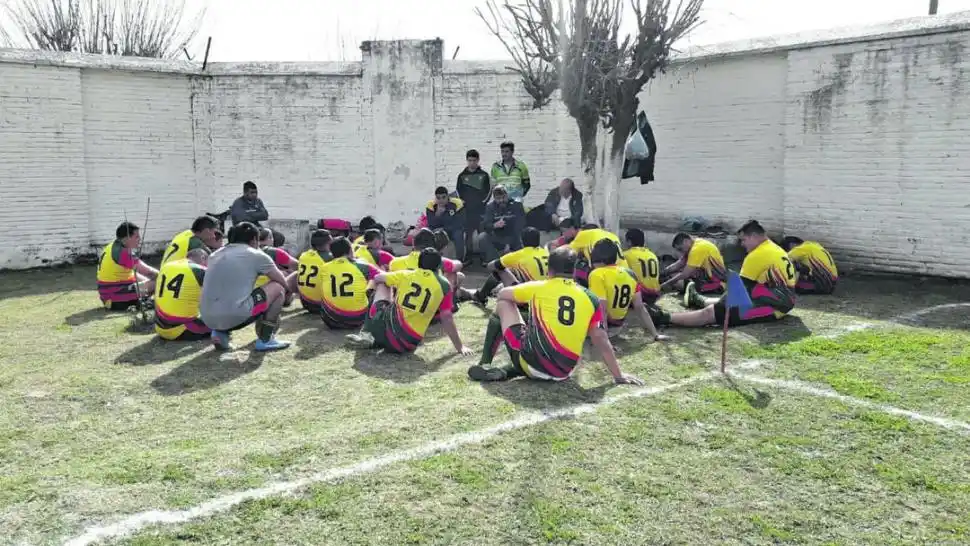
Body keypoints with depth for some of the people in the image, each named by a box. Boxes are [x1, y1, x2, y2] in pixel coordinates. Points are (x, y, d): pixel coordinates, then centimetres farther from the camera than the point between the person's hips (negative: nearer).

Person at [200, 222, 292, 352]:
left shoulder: (215, 255, 22)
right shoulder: (257, 255, 7)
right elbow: (284, 283, 17)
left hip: (208, 319, 6)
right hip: (235, 317, -6)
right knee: (278, 288, 15)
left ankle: (220, 333, 13)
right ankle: (265, 339, 9)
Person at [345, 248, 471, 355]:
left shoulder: (406, 274, 5)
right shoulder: (444, 285, 1)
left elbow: (377, 279, 21)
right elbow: (447, 319, -1)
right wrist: (460, 347, 6)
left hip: (386, 327, 1)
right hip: (408, 344, 0)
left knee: (382, 285, 26)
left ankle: (367, 335, 18)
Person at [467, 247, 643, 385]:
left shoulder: (538, 287, 4)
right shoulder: (590, 298, 5)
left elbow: (502, 294, 22)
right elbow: (602, 341, 4)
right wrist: (618, 375, 12)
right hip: (564, 373, 2)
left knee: (503, 304, 19)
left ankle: (484, 366, 15)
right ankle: (512, 370, 11)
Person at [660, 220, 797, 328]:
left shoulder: (757, 255, -14)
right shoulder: (776, 249, 15)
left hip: (770, 307, -10)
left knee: (709, 312, -12)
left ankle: (663, 317, -14)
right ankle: (699, 300, 55)